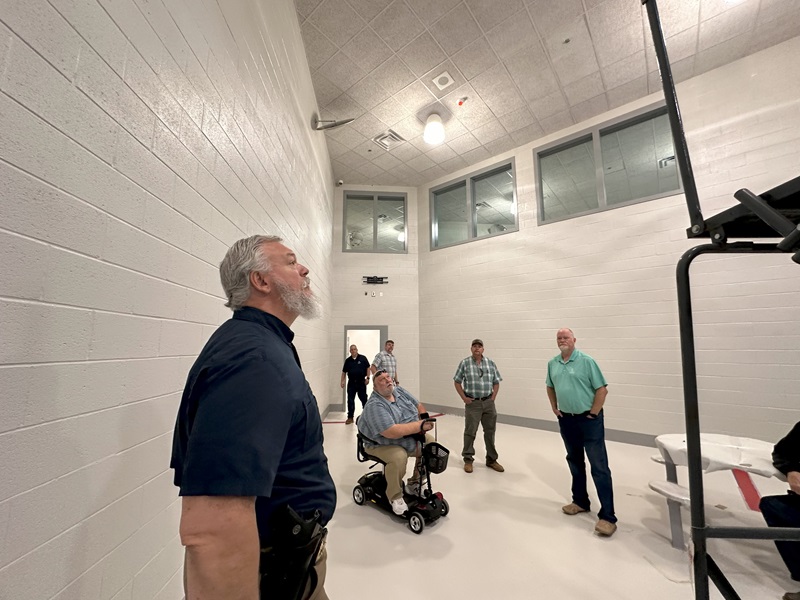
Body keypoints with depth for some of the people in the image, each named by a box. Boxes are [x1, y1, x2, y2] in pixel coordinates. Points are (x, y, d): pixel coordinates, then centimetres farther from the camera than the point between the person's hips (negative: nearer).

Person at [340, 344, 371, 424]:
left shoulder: (363, 358, -3)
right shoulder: (347, 360, 4)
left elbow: (368, 368, -1)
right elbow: (344, 371, 7)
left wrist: (367, 377, -8)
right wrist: (342, 381, 0)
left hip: (361, 382, -2)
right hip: (351, 382, 2)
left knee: (364, 399, 7)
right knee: (350, 400, 3)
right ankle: (350, 417, 14)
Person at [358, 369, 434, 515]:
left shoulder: (400, 391, 0)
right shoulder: (374, 405, -25)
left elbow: (418, 405, 11)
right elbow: (392, 432, -35)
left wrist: (425, 420, -10)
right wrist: (420, 425, -30)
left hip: (411, 439, 8)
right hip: (383, 445, -7)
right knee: (399, 457, -33)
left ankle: (414, 484, 15)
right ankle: (395, 496, -6)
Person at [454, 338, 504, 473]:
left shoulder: (491, 363, 3)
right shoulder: (464, 363, -5)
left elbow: (496, 382, 10)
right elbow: (457, 382, 0)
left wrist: (493, 397, 1)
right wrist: (464, 397, -5)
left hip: (488, 402, 3)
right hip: (472, 403, -3)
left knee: (490, 431, 12)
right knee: (470, 432, 5)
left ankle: (491, 459, 28)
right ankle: (468, 459, 20)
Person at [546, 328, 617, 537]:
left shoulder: (586, 361, -12)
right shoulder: (552, 364, 4)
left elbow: (602, 389, -11)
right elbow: (550, 387, 17)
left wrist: (593, 413, -12)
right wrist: (554, 408, 9)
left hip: (589, 420, -5)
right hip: (566, 420, 6)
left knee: (599, 467, -2)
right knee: (575, 463, 17)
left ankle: (607, 516, 6)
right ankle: (580, 501, 33)